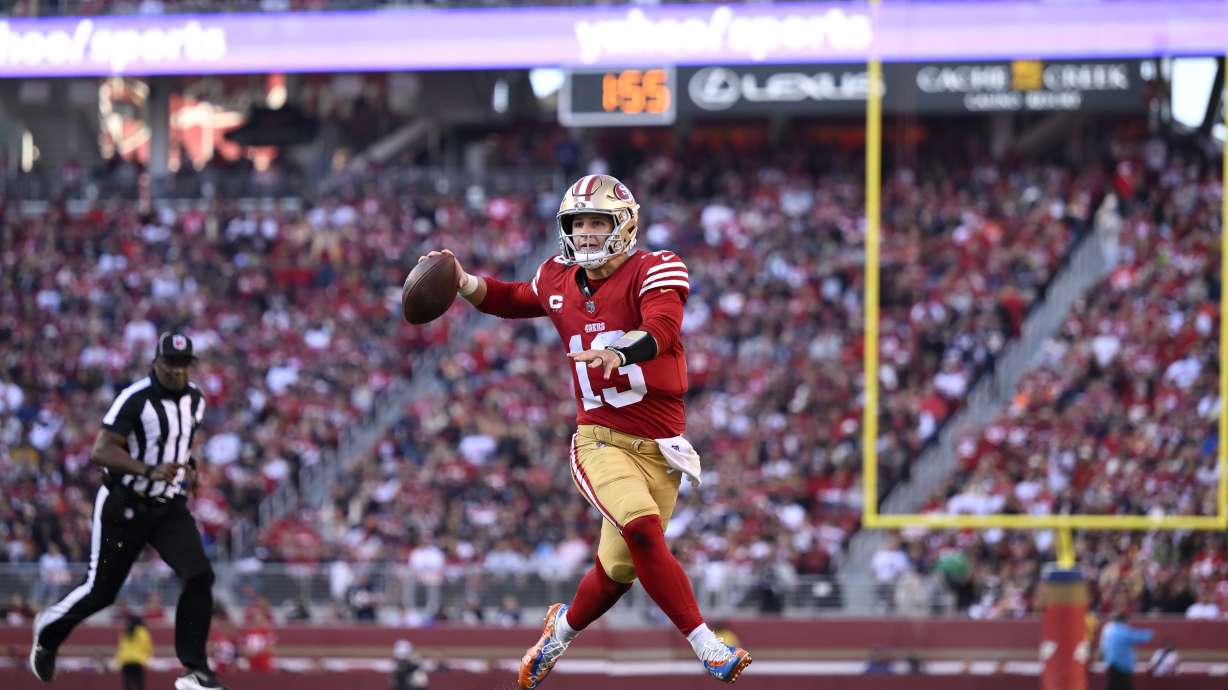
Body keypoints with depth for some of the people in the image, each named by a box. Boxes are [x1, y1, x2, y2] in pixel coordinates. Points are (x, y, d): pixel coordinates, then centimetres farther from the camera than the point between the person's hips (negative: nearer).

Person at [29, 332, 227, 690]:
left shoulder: (195, 400, 4)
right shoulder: (135, 399, -20)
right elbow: (100, 451, -27)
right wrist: (149, 471, -37)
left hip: (169, 507, 5)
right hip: (123, 507, -5)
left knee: (199, 577, -13)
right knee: (100, 590, 4)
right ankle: (48, 630, 35)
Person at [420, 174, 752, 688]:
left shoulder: (653, 272, -7)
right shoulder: (560, 283, 7)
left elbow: (661, 329, -27)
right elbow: (510, 300, 29)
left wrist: (621, 353, -47)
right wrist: (462, 281, 11)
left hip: (659, 447, -1)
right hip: (600, 441, 1)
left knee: (618, 569, 6)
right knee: (642, 528, -28)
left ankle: (564, 628, 39)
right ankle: (707, 647, -23)